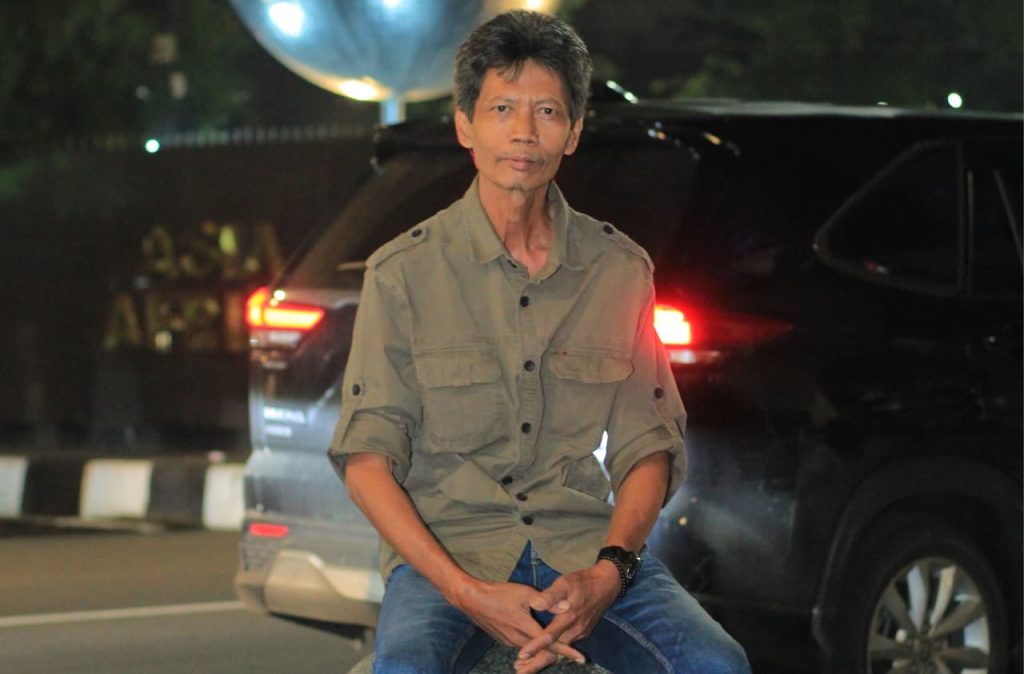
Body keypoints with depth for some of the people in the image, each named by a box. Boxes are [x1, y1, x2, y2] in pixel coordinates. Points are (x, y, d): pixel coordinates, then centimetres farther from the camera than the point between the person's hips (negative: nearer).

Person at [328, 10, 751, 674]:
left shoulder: (622, 269, 8)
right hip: (448, 545, -2)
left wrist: (607, 572, -12)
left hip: (583, 546, 3)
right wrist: (467, 591, -16)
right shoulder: (404, 271, 0)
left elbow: (648, 447, 8)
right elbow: (366, 455, -3)